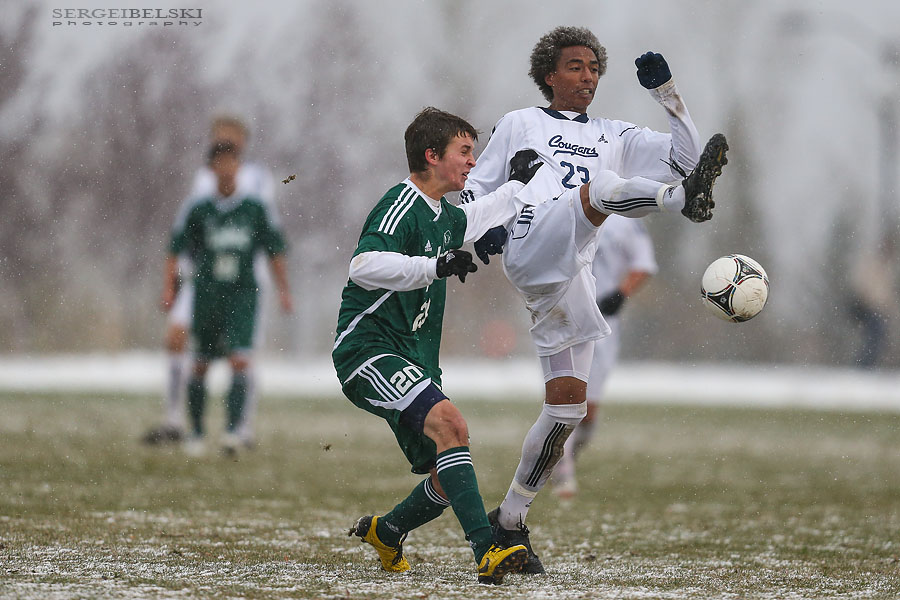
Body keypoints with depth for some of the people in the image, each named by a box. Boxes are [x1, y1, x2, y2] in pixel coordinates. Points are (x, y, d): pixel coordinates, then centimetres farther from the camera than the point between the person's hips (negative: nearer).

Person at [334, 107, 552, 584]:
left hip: (414, 362, 10)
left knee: (449, 482, 6)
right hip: (369, 349, -10)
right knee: (449, 422, -31)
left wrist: (518, 186, 46)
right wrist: (435, 267, -35)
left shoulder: (443, 215, 17)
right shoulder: (401, 207, -13)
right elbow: (363, 266, -29)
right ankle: (487, 553, -38)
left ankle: (385, 531, 34)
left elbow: (475, 218, 42)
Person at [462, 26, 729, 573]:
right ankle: (688, 200, -61)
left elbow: (684, 156, 18)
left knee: (568, 406, -1)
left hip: (569, 278, 5)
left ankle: (511, 519, 9)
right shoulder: (520, 124, 21)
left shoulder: (614, 137, 29)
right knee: (601, 187, -30)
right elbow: (477, 186, 19)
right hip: (531, 247, -5)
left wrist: (666, 92, 7)